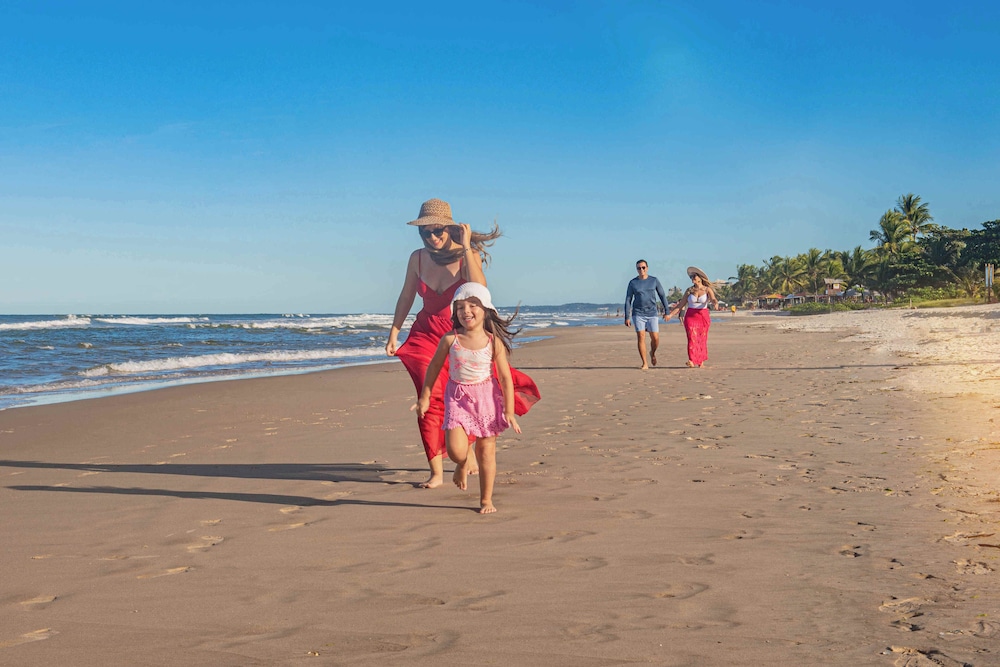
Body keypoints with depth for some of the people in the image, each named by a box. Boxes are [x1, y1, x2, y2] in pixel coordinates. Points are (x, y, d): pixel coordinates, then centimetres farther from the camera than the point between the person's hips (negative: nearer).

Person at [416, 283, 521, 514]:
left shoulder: (494, 342, -7)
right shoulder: (450, 340, -6)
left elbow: (506, 377, -4)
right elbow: (434, 368, 8)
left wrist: (509, 411, -8)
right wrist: (424, 397, 11)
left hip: (486, 397, 0)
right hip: (458, 397, 0)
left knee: (486, 451, 4)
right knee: (456, 449, -14)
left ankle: (486, 500, 18)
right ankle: (462, 464, 24)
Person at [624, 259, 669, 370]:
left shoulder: (654, 281, 4)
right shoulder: (633, 283, 3)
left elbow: (662, 296, 9)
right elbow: (628, 300, 4)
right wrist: (627, 317, -2)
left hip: (652, 314, 0)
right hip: (638, 314, 0)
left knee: (655, 338, -5)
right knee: (641, 337, -10)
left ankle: (652, 353, 28)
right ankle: (645, 363, -4)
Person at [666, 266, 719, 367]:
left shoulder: (707, 290, -1)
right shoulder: (689, 290, 4)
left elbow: (713, 299, -18)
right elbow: (681, 305, 6)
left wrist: (715, 304, -42)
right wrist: (670, 314, -2)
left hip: (703, 316, -1)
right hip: (690, 316, 1)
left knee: (702, 340, 6)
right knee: (692, 337, -14)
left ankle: (701, 361, 20)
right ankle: (692, 361, -24)